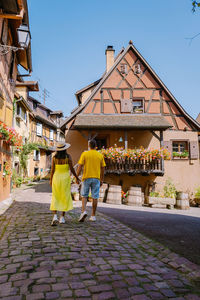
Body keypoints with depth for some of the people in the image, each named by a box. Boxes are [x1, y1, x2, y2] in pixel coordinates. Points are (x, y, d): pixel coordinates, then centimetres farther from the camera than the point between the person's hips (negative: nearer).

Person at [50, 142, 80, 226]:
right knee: (65, 198, 10)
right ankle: (62, 217, 12)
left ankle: (55, 217, -12)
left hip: (56, 178, 2)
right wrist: (77, 178, 2)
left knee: (55, 198, 6)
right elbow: (72, 169, -9)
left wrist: (51, 180, 12)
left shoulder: (54, 157, -1)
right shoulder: (68, 156, -8)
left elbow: (52, 170, -1)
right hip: (65, 179, -1)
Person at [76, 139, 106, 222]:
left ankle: (83, 211, -9)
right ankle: (93, 216, 11)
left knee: (84, 196, 10)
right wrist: (102, 179, 14)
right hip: (96, 178, 2)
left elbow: (80, 167, -7)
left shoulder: (84, 154, -2)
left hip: (86, 178, -1)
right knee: (95, 197, 6)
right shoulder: (100, 155, 4)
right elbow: (102, 169, 6)